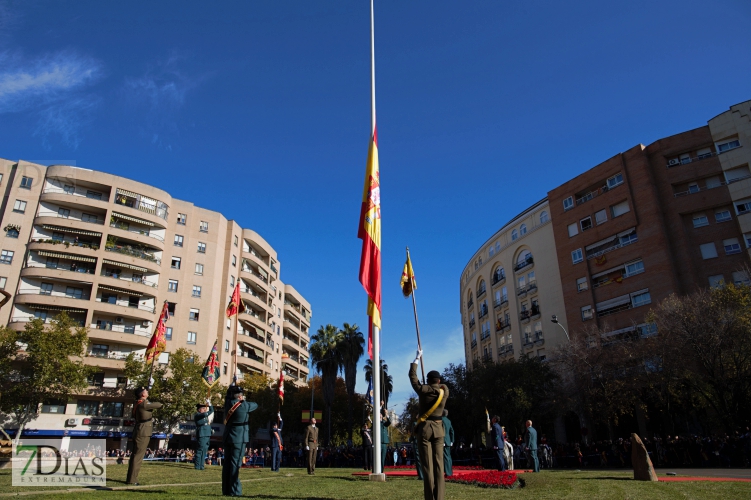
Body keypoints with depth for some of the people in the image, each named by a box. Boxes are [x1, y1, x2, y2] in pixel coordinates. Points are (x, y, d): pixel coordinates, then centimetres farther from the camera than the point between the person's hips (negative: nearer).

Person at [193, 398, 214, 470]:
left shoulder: (204, 415, 19)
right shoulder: (197, 415, -7)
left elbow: (211, 411, 25)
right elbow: (205, 414, -24)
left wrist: (209, 404, 14)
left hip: (206, 436, 9)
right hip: (201, 436, -9)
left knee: (204, 451, 10)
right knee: (200, 451, -6)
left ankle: (201, 466, 15)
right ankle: (198, 466, -2)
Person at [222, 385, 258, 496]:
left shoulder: (228, 403, 2)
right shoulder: (245, 406, -11)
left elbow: (228, 395, 24)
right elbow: (255, 405, 9)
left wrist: (233, 387, 30)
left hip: (227, 437, 6)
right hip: (239, 438, -6)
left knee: (227, 463, 9)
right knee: (235, 464, -5)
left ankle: (225, 490, 14)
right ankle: (234, 491, -6)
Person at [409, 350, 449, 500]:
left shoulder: (423, 390, -5)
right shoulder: (444, 391, 1)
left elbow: (412, 375, 7)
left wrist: (417, 358, 16)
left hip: (424, 428, -2)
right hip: (438, 429, 2)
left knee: (427, 464, -2)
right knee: (439, 463, 4)